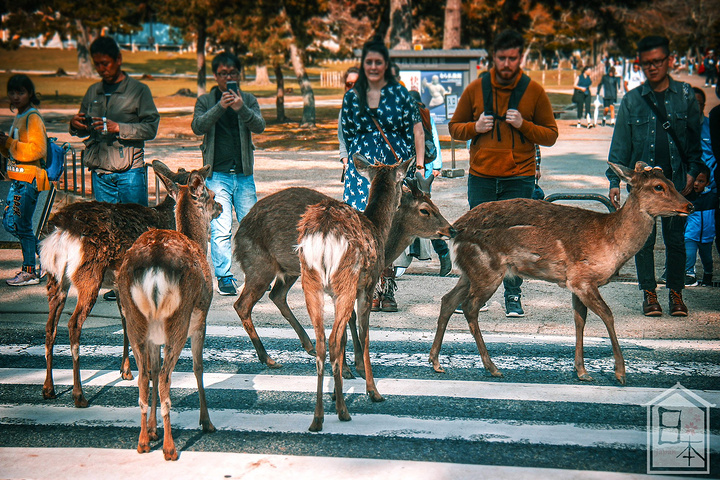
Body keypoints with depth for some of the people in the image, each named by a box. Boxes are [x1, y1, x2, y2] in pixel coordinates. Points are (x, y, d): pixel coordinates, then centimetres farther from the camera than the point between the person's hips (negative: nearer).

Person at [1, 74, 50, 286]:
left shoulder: (33, 118, -12)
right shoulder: (19, 117, 18)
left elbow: (38, 149, -21)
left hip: (29, 178, -10)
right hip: (17, 178, 10)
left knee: (23, 225, -4)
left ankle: (29, 272, 5)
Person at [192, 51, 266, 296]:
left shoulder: (248, 100, 10)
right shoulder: (206, 101, 7)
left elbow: (259, 126, -6)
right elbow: (198, 127, -10)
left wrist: (241, 108, -24)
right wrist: (220, 106, -23)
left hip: (244, 175, 2)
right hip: (217, 175, -2)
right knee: (220, 230, -7)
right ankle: (224, 277, 3)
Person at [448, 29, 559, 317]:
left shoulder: (534, 92, 3)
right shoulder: (475, 89, 6)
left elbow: (551, 135, 5)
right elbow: (455, 128, 14)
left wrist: (523, 125, -12)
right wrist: (475, 128, -7)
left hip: (519, 179, -1)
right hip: (481, 177, 1)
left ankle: (513, 296, 11)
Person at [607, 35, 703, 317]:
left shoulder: (685, 95, 6)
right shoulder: (632, 100, 5)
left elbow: (695, 137, 9)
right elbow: (620, 144, 6)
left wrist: (692, 172, 0)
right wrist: (614, 181, 0)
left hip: (675, 180, 0)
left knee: (676, 238, 5)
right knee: (643, 238, 2)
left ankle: (676, 293, 16)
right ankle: (649, 293, 13)